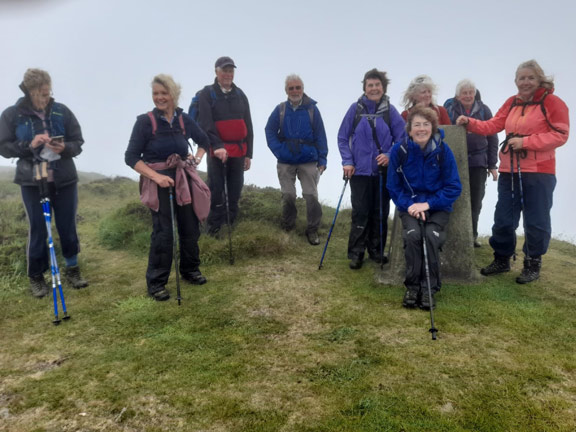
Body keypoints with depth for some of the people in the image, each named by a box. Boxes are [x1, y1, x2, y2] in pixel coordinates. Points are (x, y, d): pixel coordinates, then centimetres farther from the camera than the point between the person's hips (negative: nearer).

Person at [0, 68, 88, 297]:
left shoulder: (62, 111, 1)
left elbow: (78, 142, 5)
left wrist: (65, 147, -16)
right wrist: (29, 145, -16)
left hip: (64, 179, 1)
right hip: (32, 181, -1)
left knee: (68, 226, 7)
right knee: (37, 229, 3)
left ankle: (72, 269, 25)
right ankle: (36, 276, 19)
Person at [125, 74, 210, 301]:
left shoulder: (184, 119, 2)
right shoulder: (145, 121, -9)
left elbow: (204, 141, 21)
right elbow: (131, 157, -9)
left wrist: (197, 157, 3)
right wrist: (156, 177, -19)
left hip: (183, 180, 4)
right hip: (158, 183, -4)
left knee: (190, 227, 10)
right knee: (163, 232, -5)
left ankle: (190, 270, 31)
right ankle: (155, 282, 9)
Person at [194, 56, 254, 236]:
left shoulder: (240, 95, 14)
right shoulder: (206, 94, 0)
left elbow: (248, 126, 14)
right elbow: (205, 123, -12)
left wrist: (248, 153, 8)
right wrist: (217, 145, -25)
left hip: (239, 151, 4)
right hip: (217, 151, -4)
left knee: (235, 192, 8)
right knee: (216, 191, -3)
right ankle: (214, 228, 5)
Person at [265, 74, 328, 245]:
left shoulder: (312, 109, 1)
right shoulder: (280, 109, 5)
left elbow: (320, 135, -1)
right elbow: (270, 131, 4)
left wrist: (322, 159, -5)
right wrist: (278, 151, -9)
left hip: (309, 162, -1)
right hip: (285, 162, 2)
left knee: (311, 195, -3)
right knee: (287, 196, 8)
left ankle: (313, 230, 9)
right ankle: (287, 228, 24)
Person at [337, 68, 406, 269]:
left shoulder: (390, 110, 1)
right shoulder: (355, 108, 0)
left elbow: (401, 137, 3)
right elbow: (342, 137, 3)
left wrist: (390, 155, -12)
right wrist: (347, 161, -6)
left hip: (383, 170, 2)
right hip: (359, 170, -1)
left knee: (380, 213, 9)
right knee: (360, 213, 0)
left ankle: (376, 251, 24)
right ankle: (356, 254, 10)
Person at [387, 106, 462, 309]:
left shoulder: (443, 150, -8)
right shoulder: (399, 150, -6)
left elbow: (454, 187, -5)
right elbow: (393, 186, 2)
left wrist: (428, 204, -17)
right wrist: (409, 204, -14)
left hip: (438, 206, 0)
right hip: (409, 205, 1)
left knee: (431, 235, -28)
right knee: (412, 234, -28)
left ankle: (429, 288, -12)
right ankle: (412, 286, -11)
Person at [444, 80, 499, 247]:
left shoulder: (483, 110, 4)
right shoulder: (449, 108, -2)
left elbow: (492, 138, 6)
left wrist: (492, 165, 2)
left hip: (478, 163, 2)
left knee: (475, 201, 7)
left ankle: (472, 235, 21)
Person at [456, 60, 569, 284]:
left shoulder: (553, 102, -6)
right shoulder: (511, 102, 11)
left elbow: (560, 135, -12)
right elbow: (492, 125, 7)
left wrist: (525, 141, -19)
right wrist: (470, 122, -9)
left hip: (539, 173, -5)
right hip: (510, 171, 5)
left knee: (535, 221, 4)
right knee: (503, 218, 10)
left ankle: (533, 264, 19)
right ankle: (502, 259, 26)